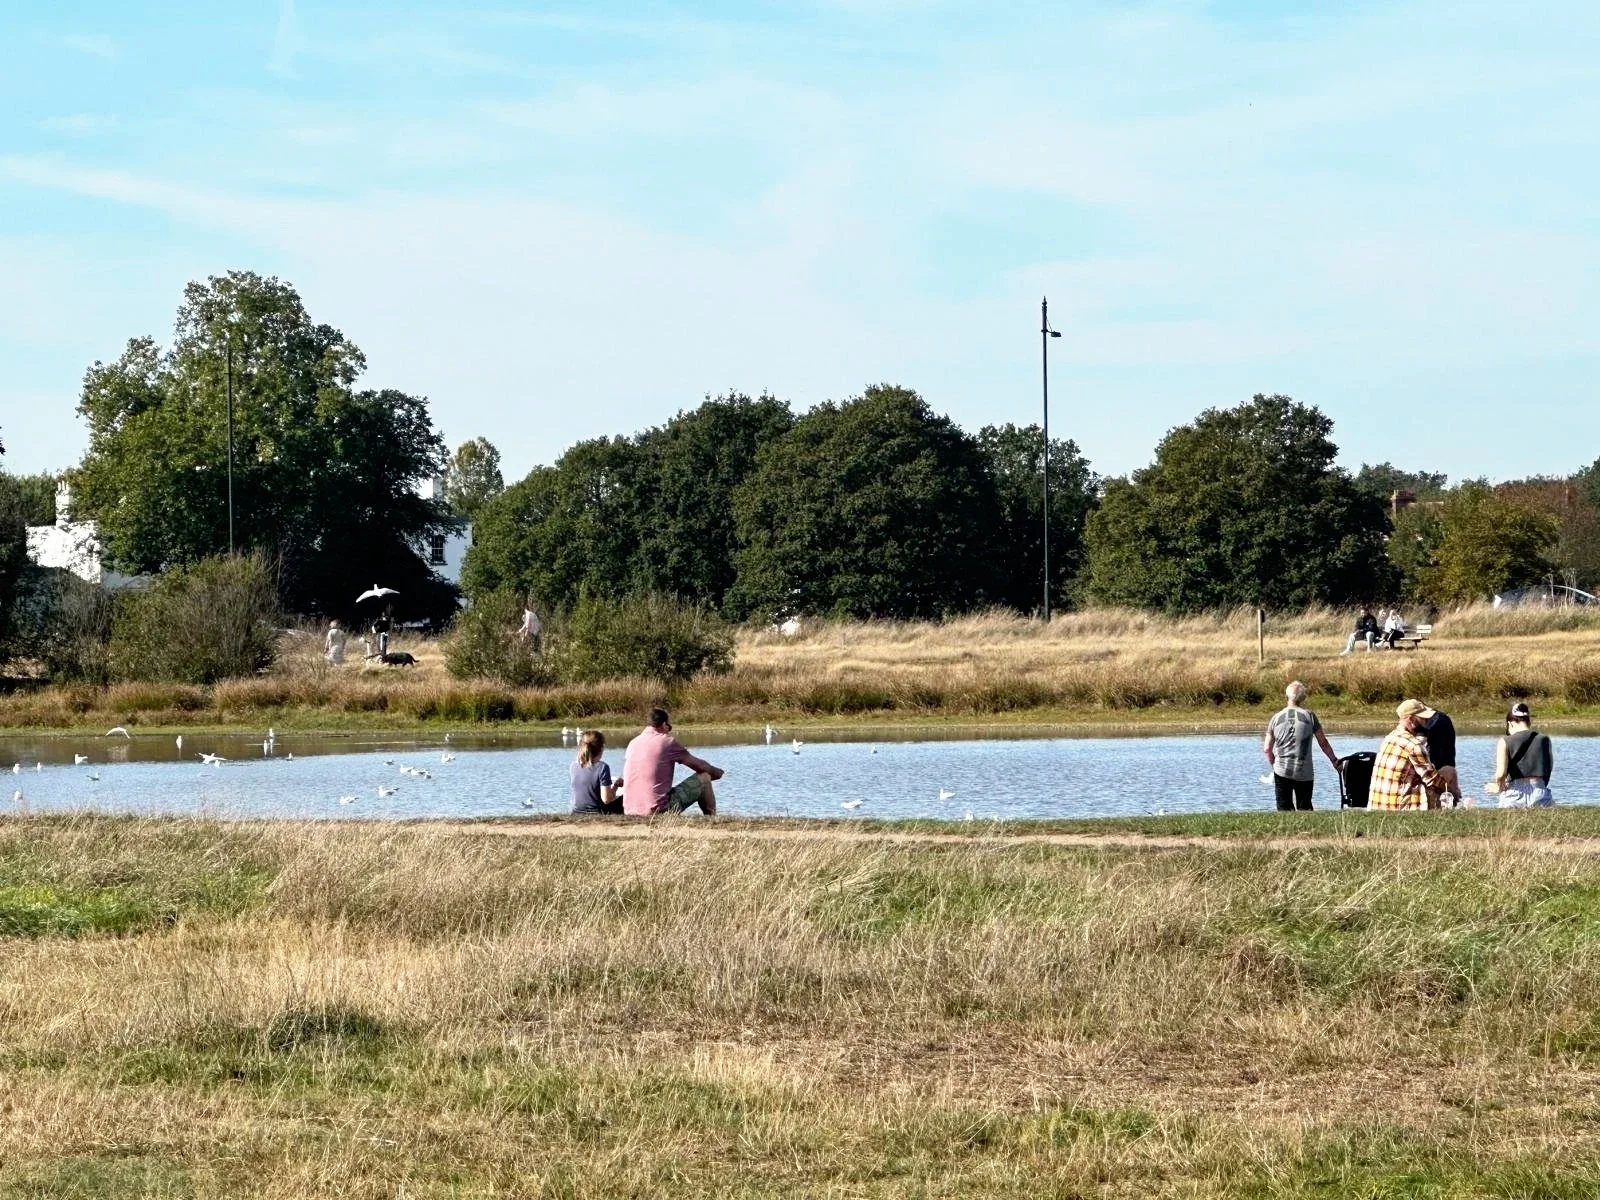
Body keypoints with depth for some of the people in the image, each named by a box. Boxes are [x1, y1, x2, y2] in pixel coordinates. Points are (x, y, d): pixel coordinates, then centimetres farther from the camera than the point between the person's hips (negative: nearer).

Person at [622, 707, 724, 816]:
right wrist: (717, 772, 26)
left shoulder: (632, 743, 12)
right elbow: (699, 765, 5)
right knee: (704, 778, 8)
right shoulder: (668, 742, -5)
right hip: (658, 810, -7)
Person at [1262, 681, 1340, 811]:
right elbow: (1323, 743, 3)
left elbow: (1267, 749, 4)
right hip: (1304, 773, 0)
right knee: (1305, 809, 12)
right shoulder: (1309, 716, -2)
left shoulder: (1276, 717, 2)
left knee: (1284, 810, 3)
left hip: (1282, 771, 0)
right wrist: (1334, 760, 16)